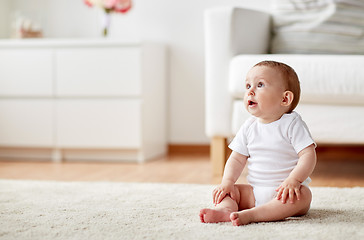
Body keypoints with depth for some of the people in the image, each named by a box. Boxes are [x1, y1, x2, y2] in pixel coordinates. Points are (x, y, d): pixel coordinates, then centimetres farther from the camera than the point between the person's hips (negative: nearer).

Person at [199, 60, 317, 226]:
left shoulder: (292, 124, -9)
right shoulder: (249, 127, 7)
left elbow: (308, 155, -17)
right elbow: (237, 159, 9)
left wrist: (293, 180, -31)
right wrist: (227, 181, -10)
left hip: (284, 191, -5)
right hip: (255, 192, 5)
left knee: (303, 195, -34)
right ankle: (226, 208, -39)